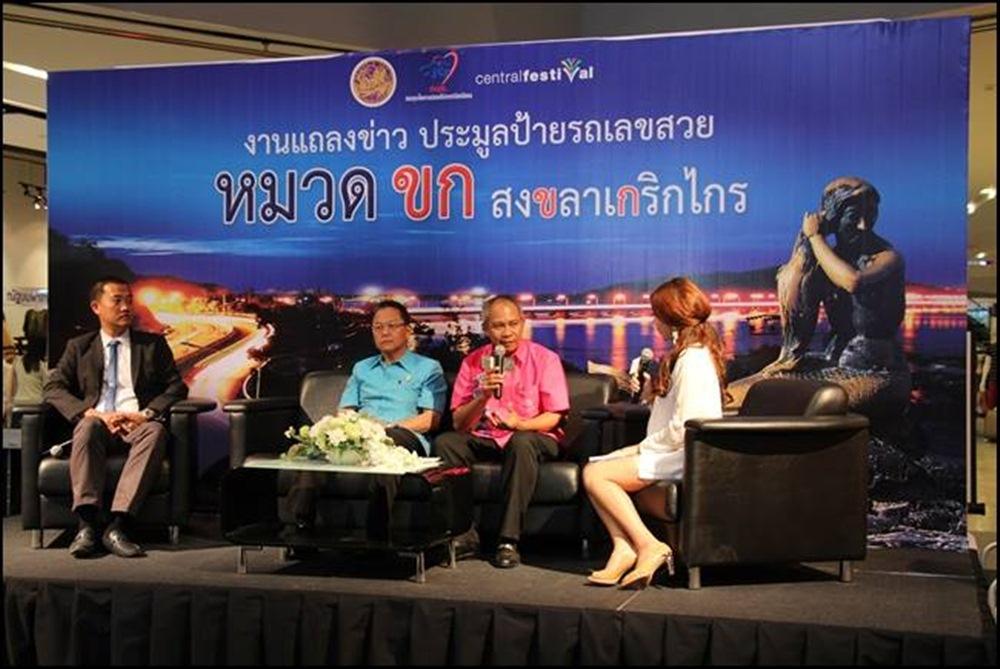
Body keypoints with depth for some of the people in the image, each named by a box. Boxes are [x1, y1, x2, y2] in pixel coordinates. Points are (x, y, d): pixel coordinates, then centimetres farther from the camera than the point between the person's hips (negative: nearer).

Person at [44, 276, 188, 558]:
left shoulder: (154, 344, 18)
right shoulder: (78, 347, 18)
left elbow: (177, 386, 9)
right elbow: (53, 388, 6)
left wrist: (146, 413, -11)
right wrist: (90, 412, -13)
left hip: (138, 425, 0)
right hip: (98, 423, 0)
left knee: (156, 430, -35)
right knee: (88, 425, -35)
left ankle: (117, 526, -42)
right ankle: (87, 525, -42)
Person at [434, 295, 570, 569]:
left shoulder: (544, 358, -1)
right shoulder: (473, 362, 6)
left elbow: (553, 417, -6)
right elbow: (459, 423, 1)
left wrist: (520, 424, -26)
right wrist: (482, 397, -17)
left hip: (534, 437, -3)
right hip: (484, 439, 3)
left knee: (522, 442, -37)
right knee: (444, 442, -23)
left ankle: (509, 540, -33)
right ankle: (463, 533, -23)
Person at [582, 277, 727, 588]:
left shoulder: (692, 359, -16)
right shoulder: (694, 353, 17)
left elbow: (684, 427, -22)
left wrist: (645, 447, -9)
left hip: (684, 457, -11)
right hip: (674, 452, 11)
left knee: (596, 475, -16)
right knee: (598, 466, 1)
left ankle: (649, 546, -14)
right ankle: (624, 547, -9)